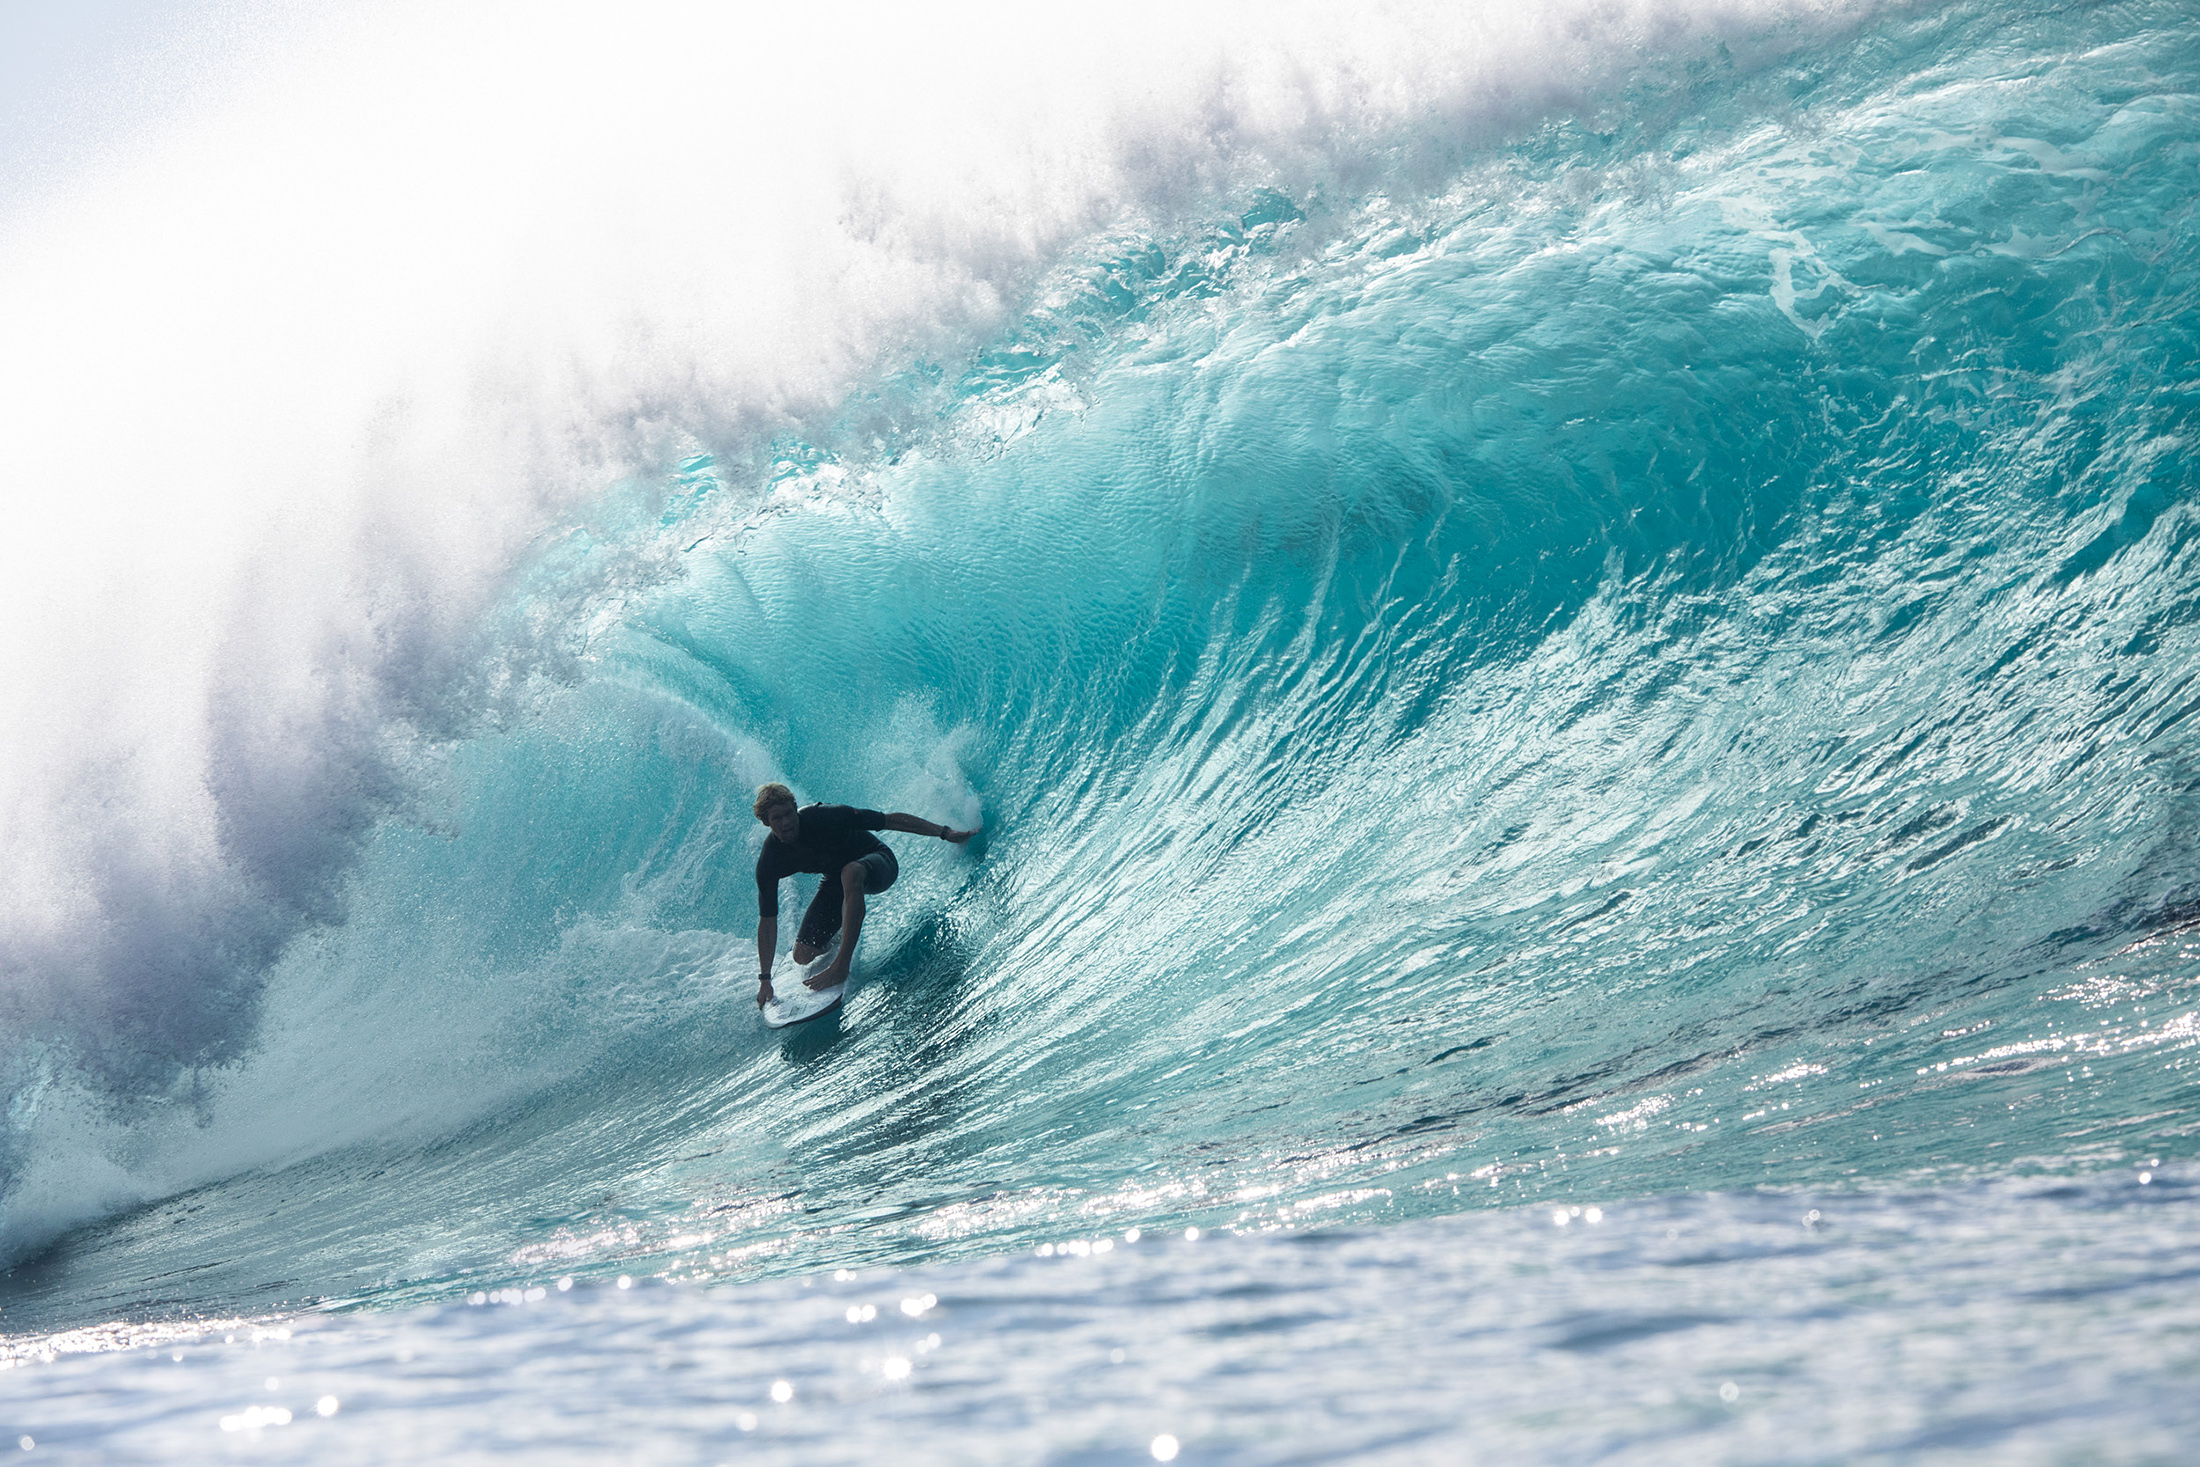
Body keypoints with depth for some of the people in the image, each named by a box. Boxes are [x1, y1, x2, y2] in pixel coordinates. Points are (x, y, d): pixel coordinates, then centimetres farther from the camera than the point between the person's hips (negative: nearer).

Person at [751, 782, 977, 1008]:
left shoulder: (824, 817, -31)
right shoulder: (769, 862, -20)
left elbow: (892, 820, -25)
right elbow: (767, 921, -13)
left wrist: (944, 833, -28)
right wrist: (764, 979, -14)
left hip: (878, 864, -5)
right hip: (836, 882, 5)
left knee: (850, 872, -42)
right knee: (803, 956, -6)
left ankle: (841, 966, -38)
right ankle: (842, 936, 29)